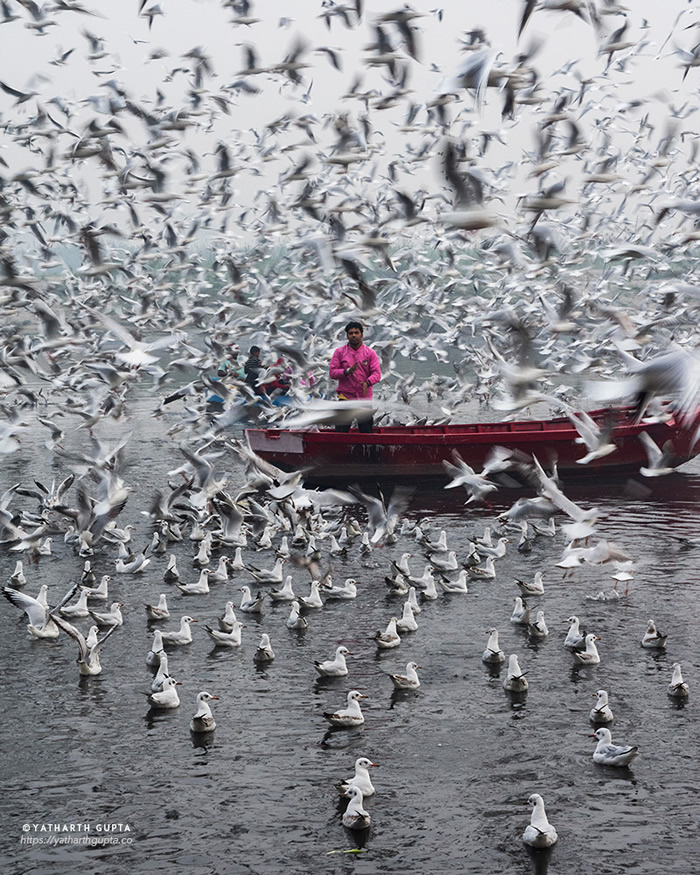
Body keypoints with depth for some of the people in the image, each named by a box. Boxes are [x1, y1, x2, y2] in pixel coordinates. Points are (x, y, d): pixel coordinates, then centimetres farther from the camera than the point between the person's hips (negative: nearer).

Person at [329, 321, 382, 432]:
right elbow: (332, 372, -3)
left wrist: (367, 382, -25)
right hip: (345, 397, -1)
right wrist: (347, 371, -21)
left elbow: (377, 373, -4)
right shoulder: (339, 352, 2)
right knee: (341, 432, -4)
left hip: (364, 398, 1)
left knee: (366, 431, 6)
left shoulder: (370, 353, 3)